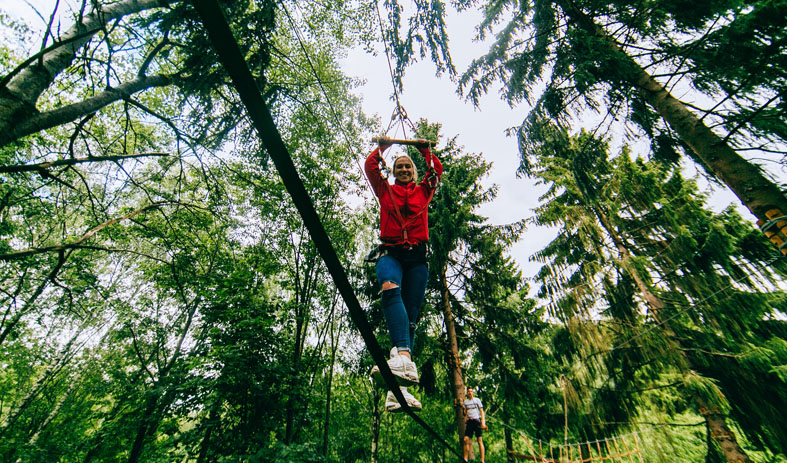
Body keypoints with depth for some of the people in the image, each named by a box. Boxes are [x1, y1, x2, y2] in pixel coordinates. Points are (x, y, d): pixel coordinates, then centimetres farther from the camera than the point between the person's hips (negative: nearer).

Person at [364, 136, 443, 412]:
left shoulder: (423, 191, 26)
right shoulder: (385, 191, 23)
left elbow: (437, 170, 24)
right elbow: (370, 167, 21)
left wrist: (426, 150, 32)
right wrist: (382, 147, 30)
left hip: (417, 257, 1)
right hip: (390, 252, -1)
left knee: (410, 317, -10)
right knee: (391, 290, -36)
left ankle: (399, 387, -16)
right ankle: (404, 357, -53)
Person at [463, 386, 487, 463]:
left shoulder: (477, 400, 8)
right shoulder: (465, 401, 15)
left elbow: (481, 411, 3)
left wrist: (483, 421, -8)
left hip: (477, 420, -3)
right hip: (469, 422, 3)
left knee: (480, 440, -6)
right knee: (466, 439, -6)